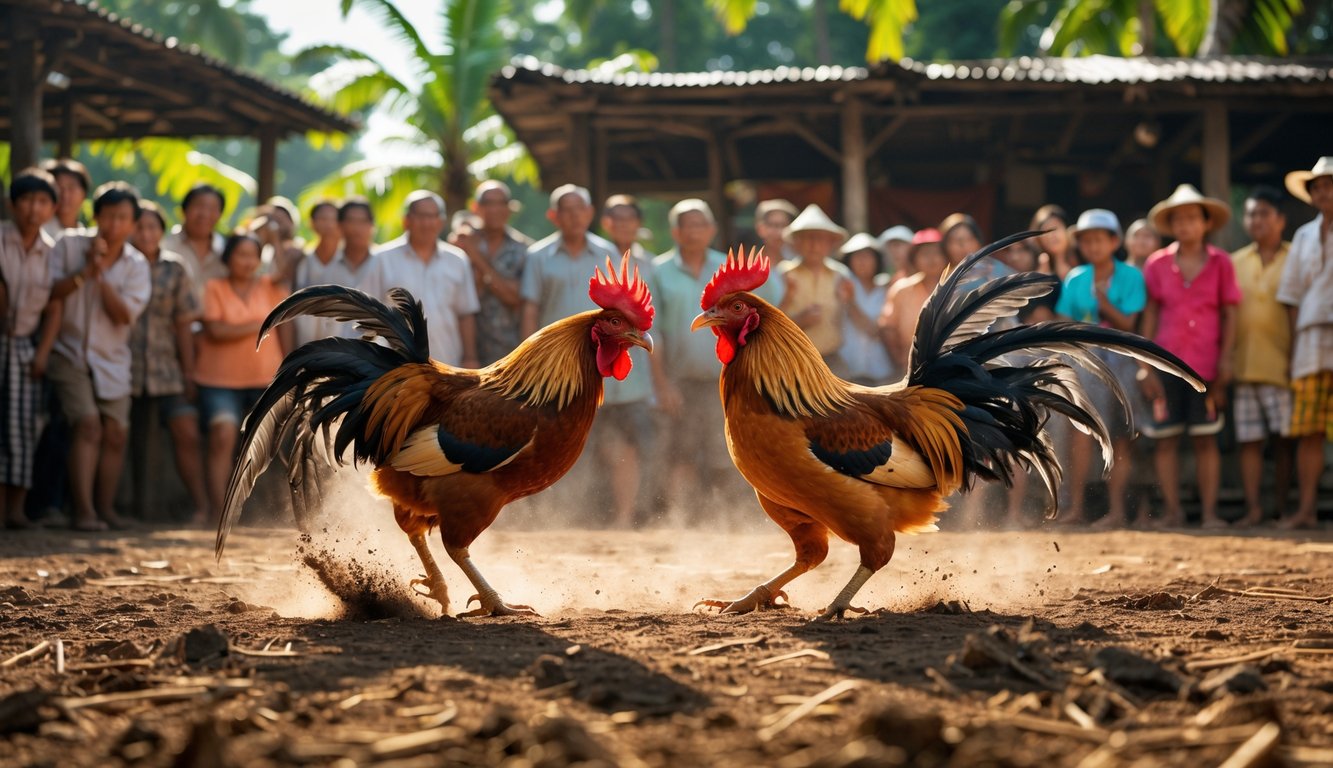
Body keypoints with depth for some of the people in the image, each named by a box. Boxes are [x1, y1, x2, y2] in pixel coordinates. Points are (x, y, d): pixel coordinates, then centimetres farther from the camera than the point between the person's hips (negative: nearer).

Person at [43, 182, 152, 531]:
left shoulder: (136, 265, 0)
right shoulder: (69, 246, -4)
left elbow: (124, 314, -12)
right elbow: (51, 293, -11)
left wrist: (101, 274, -20)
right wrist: (85, 272, -21)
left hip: (111, 360, 3)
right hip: (71, 353, -3)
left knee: (116, 433, 0)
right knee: (88, 424, -17)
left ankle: (105, 507, 14)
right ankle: (83, 511, -19)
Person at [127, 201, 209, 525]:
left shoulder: (174, 269, 6)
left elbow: (184, 325, 7)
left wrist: (188, 374, 5)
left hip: (166, 368, 1)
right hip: (125, 368, -1)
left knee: (187, 433, -11)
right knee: (133, 440, 2)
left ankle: (201, 505, -8)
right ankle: (136, 506, 12)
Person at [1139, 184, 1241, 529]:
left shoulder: (1220, 263, 4)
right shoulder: (1158, 264, 6)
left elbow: (1229, 315, 5)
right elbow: (1149, 315, 7)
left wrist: (1226, 360, -2)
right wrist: (1145, 366, 3)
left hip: (1206, 365, -1)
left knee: (1206, 439, 1)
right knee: (1165, 438, 0)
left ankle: (1210, 511, 3)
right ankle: (1172, 510, 6)